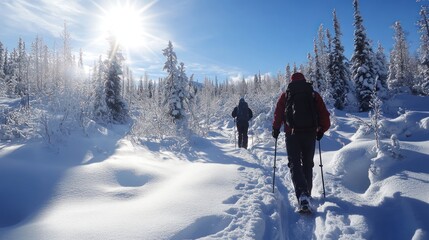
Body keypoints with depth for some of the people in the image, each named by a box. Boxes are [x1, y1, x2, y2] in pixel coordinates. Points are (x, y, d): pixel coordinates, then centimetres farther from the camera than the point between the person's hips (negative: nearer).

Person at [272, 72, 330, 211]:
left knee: (295, 164, -2)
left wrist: (276, 129, 16)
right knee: (308, 164, 17)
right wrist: (321, 130, 19)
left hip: (292, 134, -2)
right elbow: (325, 116, 6)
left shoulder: (285, 95, 6)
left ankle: (302, 195, -22)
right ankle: (307, 193, 26)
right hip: (310, 134, 2)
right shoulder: (314, 95, 9)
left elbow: (278, 114, 2)